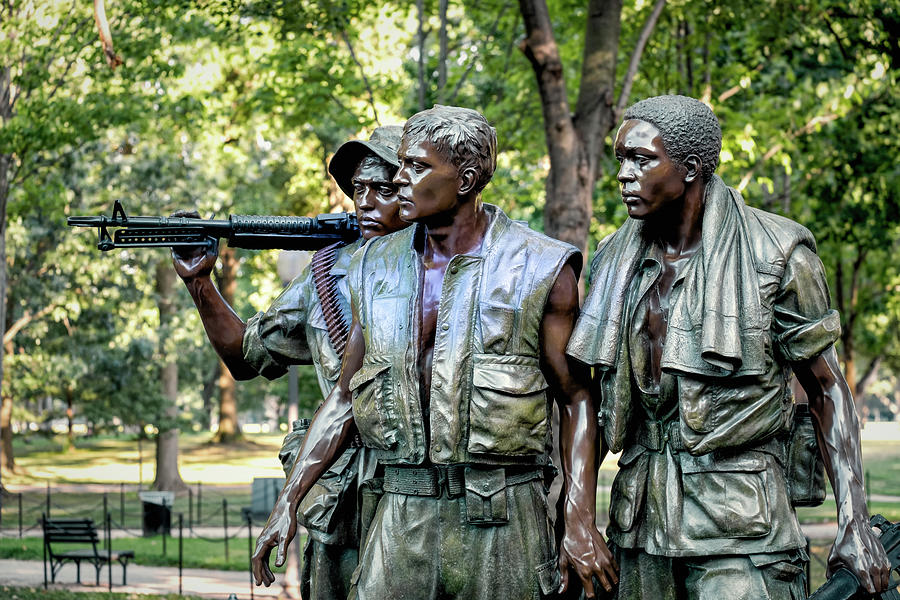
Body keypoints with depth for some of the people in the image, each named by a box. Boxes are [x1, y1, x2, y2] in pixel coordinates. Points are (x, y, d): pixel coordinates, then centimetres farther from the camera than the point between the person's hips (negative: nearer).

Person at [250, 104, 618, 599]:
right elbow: (345, 397, 15)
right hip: (400, 515, 3)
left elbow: (575, 399, -1)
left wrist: (579, 522, -10)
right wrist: (287, 502, 8)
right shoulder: (376, 267, 9)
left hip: (502, 517, -3)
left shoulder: (539, 268, -3)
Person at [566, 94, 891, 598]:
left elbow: (826, 389, -3)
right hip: (642, 515, 5)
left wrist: (855, 523, -11)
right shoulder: (615, 260, 9)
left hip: (739, 520, -5)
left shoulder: (776, 253, -5)